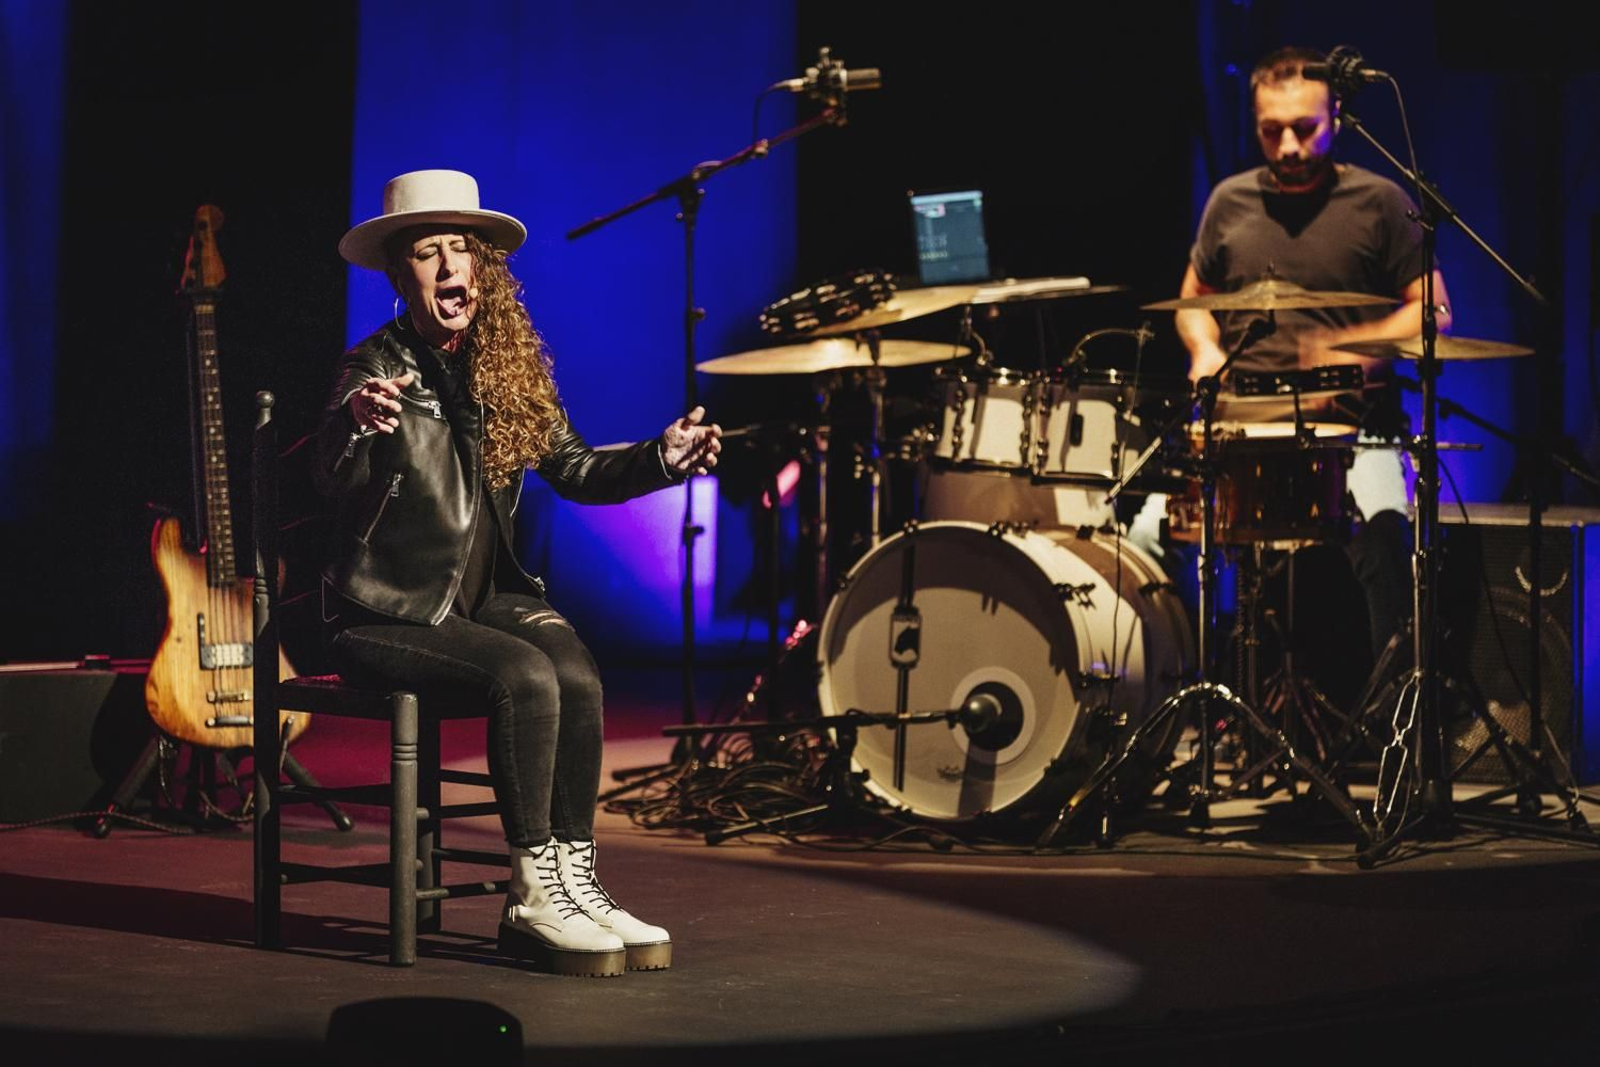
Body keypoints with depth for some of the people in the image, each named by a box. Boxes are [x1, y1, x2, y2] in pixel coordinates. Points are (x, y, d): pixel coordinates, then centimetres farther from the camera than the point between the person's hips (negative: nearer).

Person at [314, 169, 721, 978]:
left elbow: (575, 471, 11)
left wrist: (663, 459, -7)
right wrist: (363, 425, -52)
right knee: (524, 675, -29)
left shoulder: (511, 368, 6)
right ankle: (531, 899, -20)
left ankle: (574, 881, -16)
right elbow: (336, 481, -29)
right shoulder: (373, 370, -12)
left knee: (577, 672, -24)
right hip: (386, 612, -5)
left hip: (483, 597, 5)